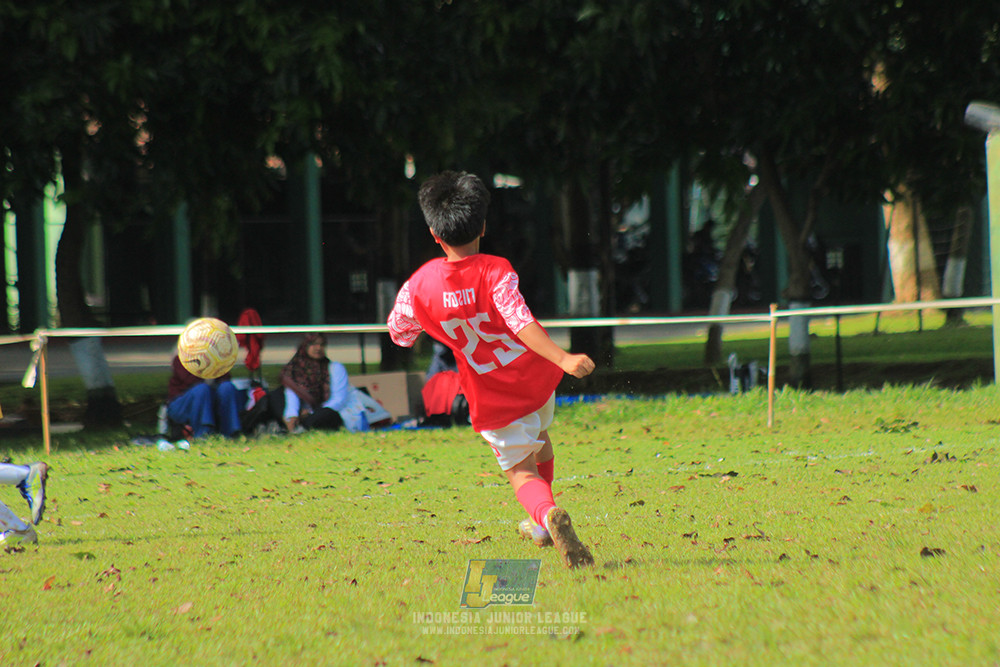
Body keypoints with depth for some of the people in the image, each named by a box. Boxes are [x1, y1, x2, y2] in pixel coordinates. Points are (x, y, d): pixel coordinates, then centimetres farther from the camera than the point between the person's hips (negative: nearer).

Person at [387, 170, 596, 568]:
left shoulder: (419, 286, -10)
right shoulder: (496, 272, -19)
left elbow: (400, 334, 6)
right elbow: (522, 323, -32)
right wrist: (563, 360, -38)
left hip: (490, 399, -1)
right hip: (535, 383, 1)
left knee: (521, 472, 3)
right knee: (539, 440, 31)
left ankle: (547, 514, -29)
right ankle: (542, 526, 39)